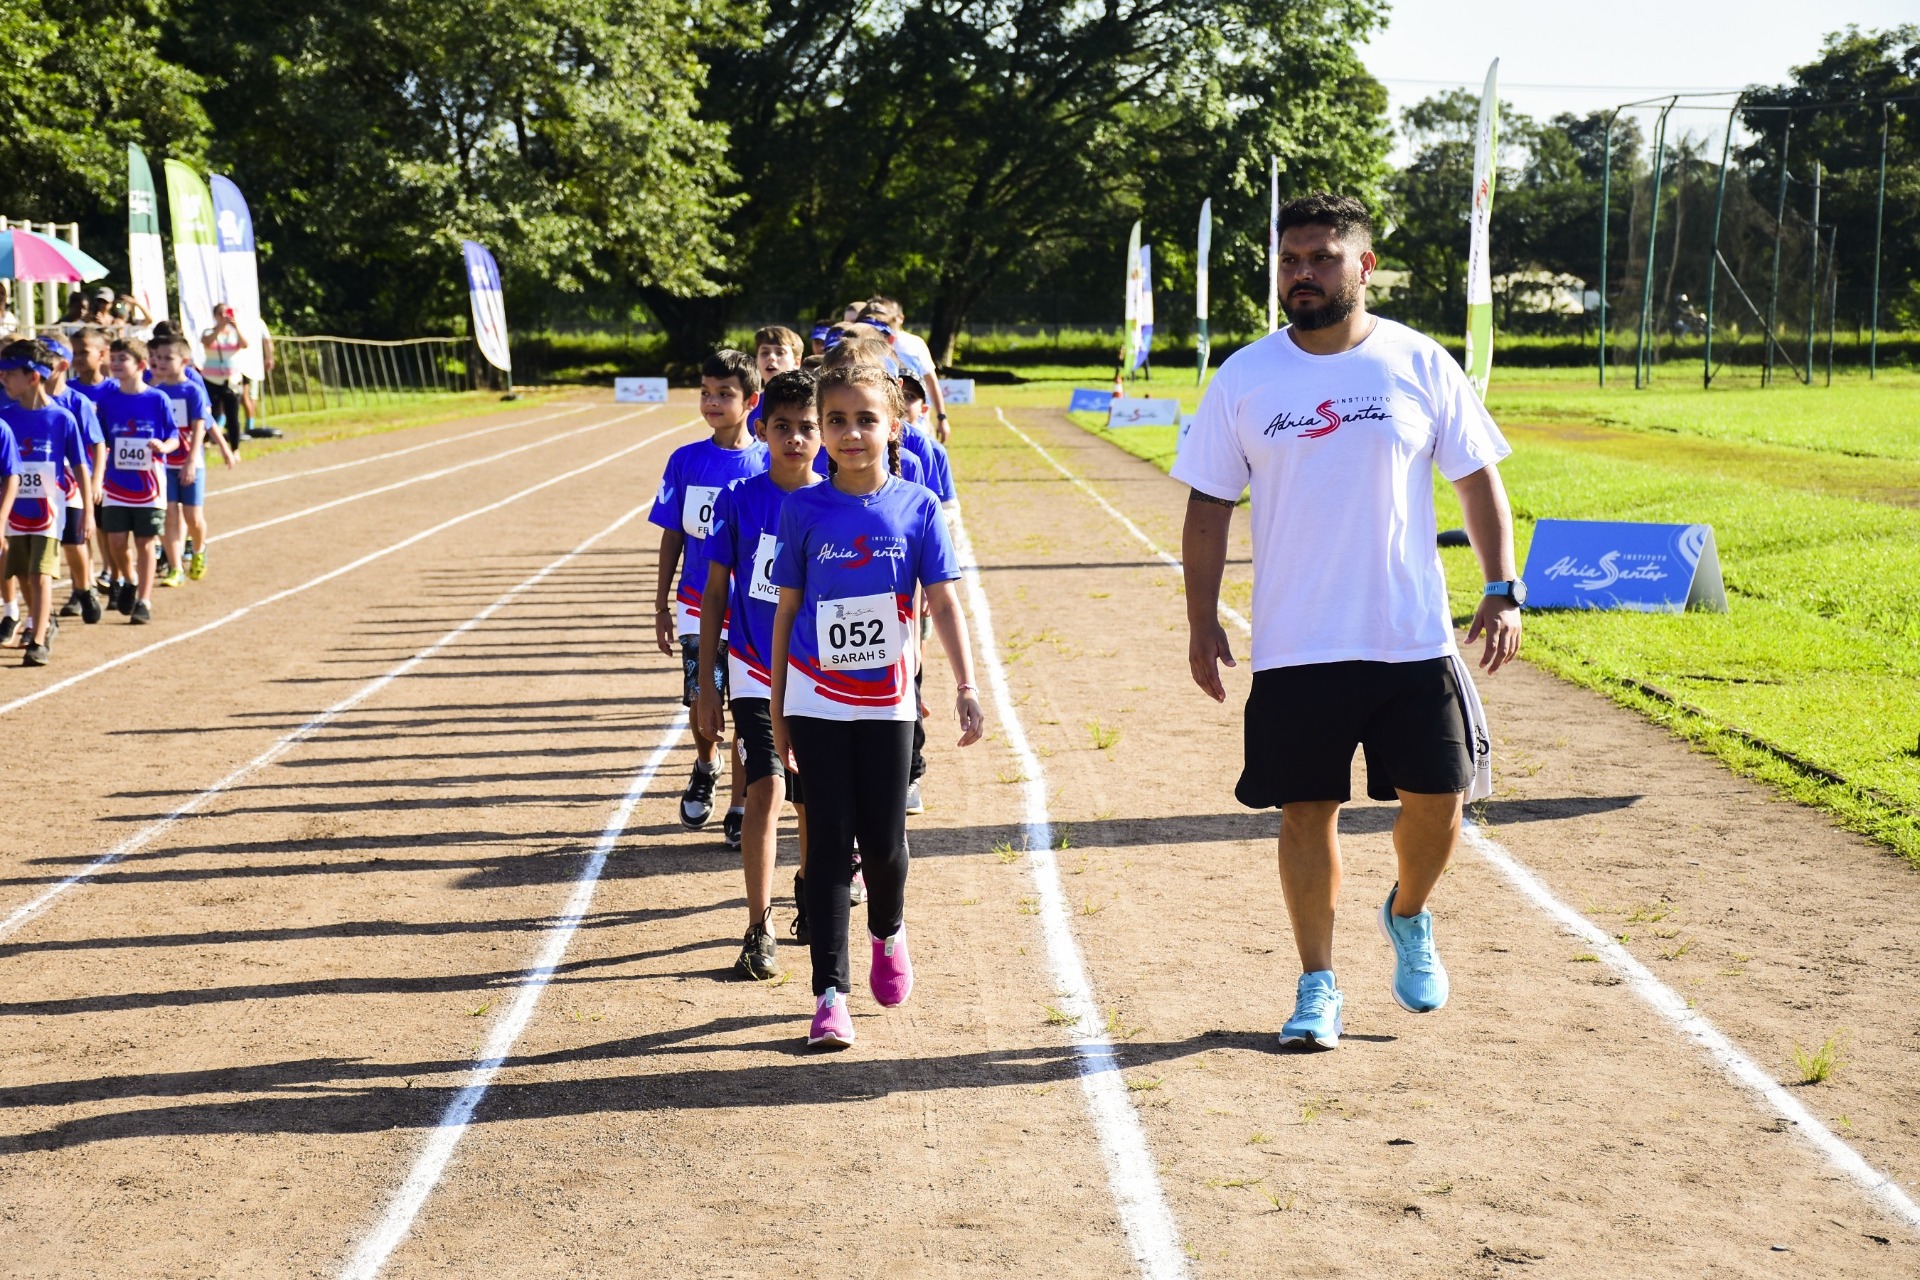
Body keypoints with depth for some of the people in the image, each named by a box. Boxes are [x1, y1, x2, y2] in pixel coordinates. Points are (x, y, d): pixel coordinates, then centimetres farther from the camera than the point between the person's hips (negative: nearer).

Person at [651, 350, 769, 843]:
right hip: (698, 606, 1)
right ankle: (705, 767, 32)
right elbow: (672, 538, 6)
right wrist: (661, 607, 6)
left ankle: (740, 807, 17)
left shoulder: (768, 462, -3)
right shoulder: (686, 460, 1)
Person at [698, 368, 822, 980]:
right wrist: (706, 686, -1)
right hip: (755, 672, -2)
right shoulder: (739, 500, -5)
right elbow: (715, 595, 1)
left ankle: (808, 883, 43)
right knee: (767, 788, -16)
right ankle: (759, 930, -13)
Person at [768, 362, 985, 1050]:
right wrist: (777, 708, 4)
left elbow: (944, 604, -4)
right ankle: (829, 992, 3)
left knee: (884, 841, 5)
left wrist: (966, 688, -16)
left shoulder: (918, 507, -3)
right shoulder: (803, 509, -3)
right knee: (830, 840, -2)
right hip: (817, 699, 0)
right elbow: (787, 609, 3)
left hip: (887, 699, 1)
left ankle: (888, 931, 38)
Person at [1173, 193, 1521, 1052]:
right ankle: (1318, 986, 18)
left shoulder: (1420, 365, 0)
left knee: (1438, 800, 3)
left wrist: (1503, 589, -3)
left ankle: (1408, 917, 35)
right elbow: (1208, 506, 5)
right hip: (1294, 650, 0)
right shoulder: (1244, 378, 1)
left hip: (1414, 642, 0)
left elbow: (1479, 480, 5)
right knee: (1307, 813, 3)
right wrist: (1201, 622, 1)